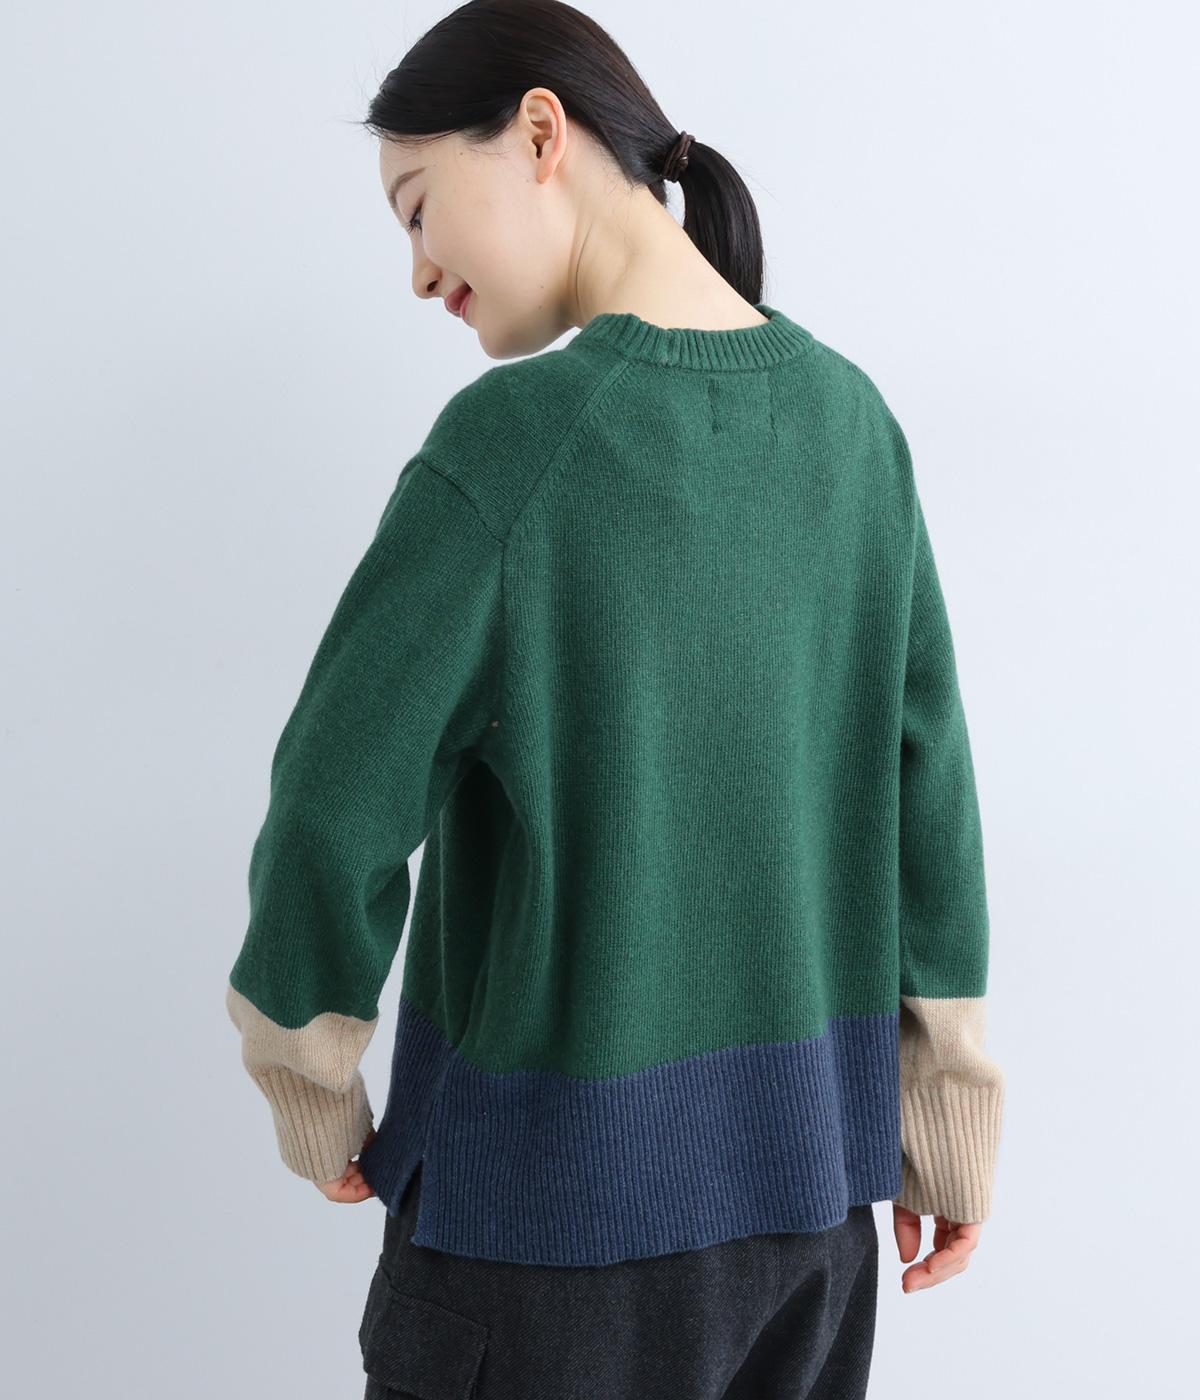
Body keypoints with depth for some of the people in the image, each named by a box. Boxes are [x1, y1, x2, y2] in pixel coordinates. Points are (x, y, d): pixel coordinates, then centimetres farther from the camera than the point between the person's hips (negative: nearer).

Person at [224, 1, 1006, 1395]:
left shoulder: (514, 435, -20)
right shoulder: (849, 418, -2)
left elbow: (335, 810, -19)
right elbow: (924, 784, 1)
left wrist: (310, 1086, 0)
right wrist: (946, 1105, 11)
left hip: (560, 1178, -5)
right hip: (802, 1155, 6)